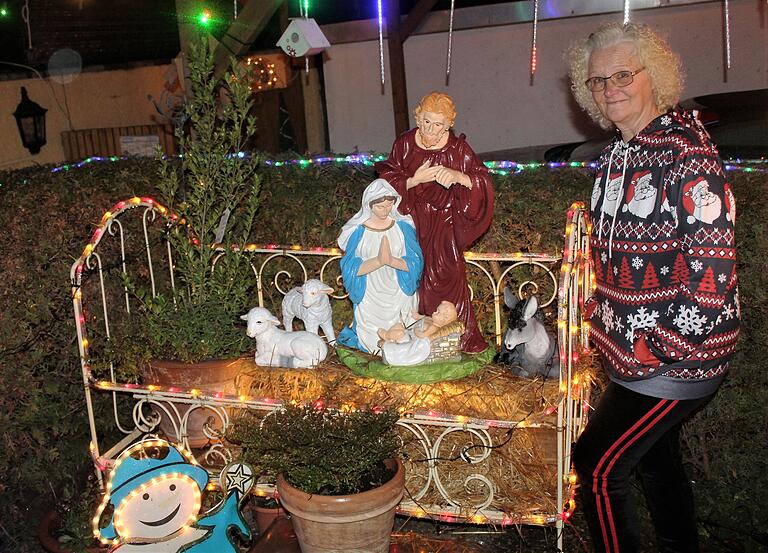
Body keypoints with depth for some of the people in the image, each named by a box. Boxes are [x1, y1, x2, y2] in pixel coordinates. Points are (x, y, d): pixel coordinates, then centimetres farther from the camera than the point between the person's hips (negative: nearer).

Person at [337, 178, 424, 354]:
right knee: (374, 342, 8)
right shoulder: (358, 230, -8)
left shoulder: (403, 226, -4)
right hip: (370, 298, -1)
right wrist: (378, 261, -29)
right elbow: (351, 269, -13)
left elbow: (415, 263, -8)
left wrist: (392, 261, -28)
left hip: (398, 295, 1)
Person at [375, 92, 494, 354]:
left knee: (447, 277, -5)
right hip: (412, 221, 2)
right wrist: (415, 180, -20)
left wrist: (457, 176, -30)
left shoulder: (458, 148, -9)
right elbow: (388, 183, -2)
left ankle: (461, 336, 6)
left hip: (443, 223, -2)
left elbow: (483, 182, -12)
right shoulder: (404, 144, -4)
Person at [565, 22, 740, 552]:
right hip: (635, 348, 8)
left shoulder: (686, 152, -19)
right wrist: (605, 320, 10)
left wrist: (653, 347, -20)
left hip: (679, 354, -8)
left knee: (597, 464, -4)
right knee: (657, 458, 22)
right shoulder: (616, 156, 7)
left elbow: (712, 269, -23)